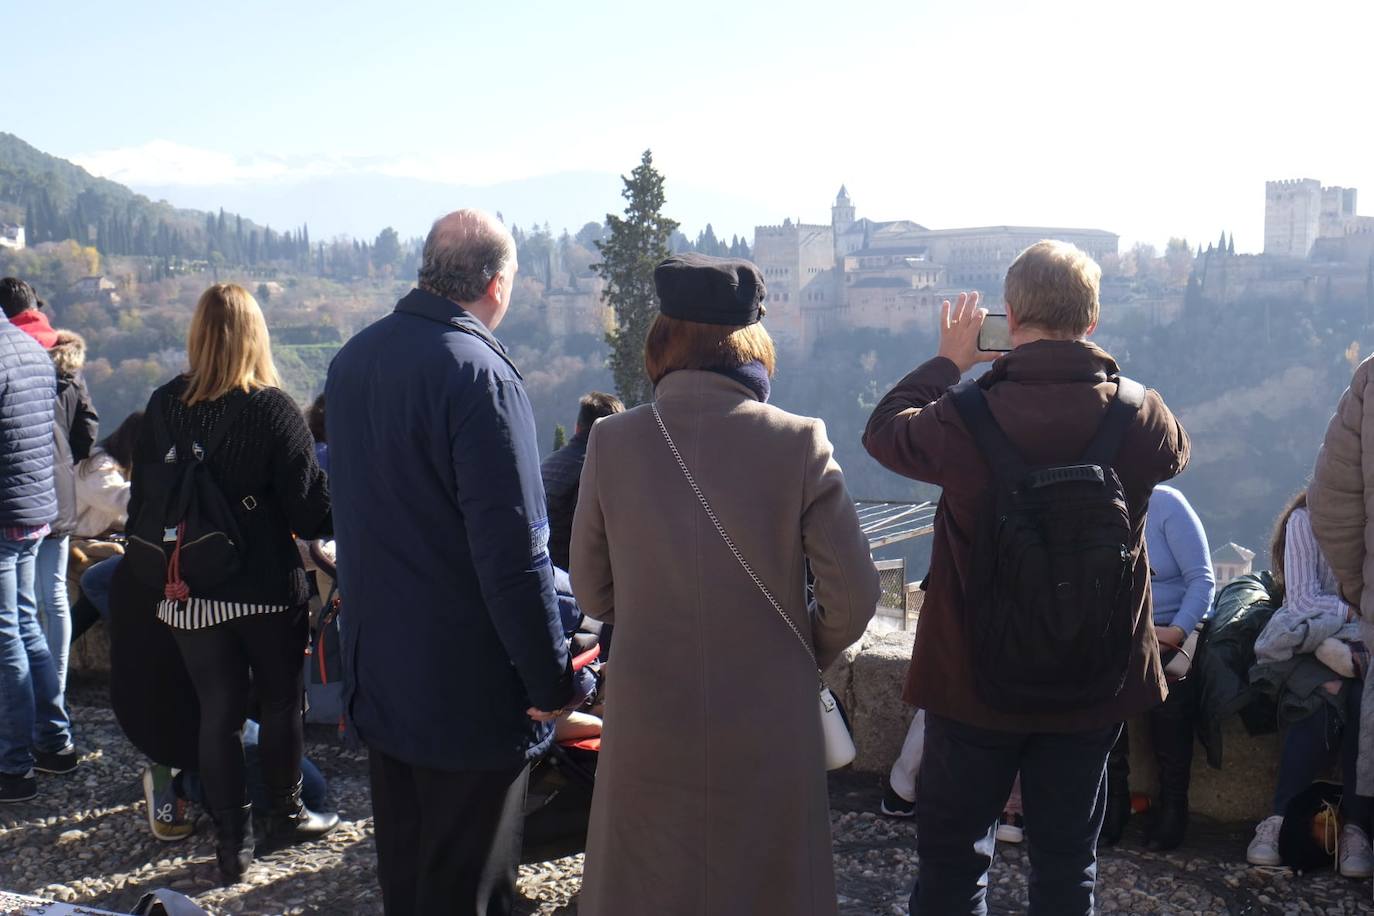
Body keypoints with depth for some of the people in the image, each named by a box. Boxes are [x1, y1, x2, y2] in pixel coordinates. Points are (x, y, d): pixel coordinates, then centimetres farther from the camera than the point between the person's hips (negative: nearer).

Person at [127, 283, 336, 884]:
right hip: (268, 587, -3)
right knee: (281, 703, 16)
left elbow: (141, 501, 6)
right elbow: (311, 511, -16)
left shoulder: (162, 407, -2)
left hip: (189, 588, 3)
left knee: (217, 711, 11)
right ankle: (285, 815, 31)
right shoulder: (273, 409, -14)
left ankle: (232, 841, 17)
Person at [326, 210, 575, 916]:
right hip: (469, 687, -8)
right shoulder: (480, 373, -21)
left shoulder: (352, 359, 5)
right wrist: (552, 679, -16)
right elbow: (513, 550, -23)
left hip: (377, 666, 8)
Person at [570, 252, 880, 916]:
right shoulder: (799, 442, -12)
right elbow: (853, 594, -9)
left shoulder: (612, 441, -7)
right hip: (768, 731, -1)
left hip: (649, 729, 1)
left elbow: (592, 593, 2)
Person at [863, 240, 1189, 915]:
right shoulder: (1141, 416, -12)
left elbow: (883, 429, 2)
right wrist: (1087, 372, 12)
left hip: (973, 679, -2)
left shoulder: (966, 417, -19)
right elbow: (1176, 452, 13)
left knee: (952, 857, 15)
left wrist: (948, 361, 12)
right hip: (1094, 682, 2)